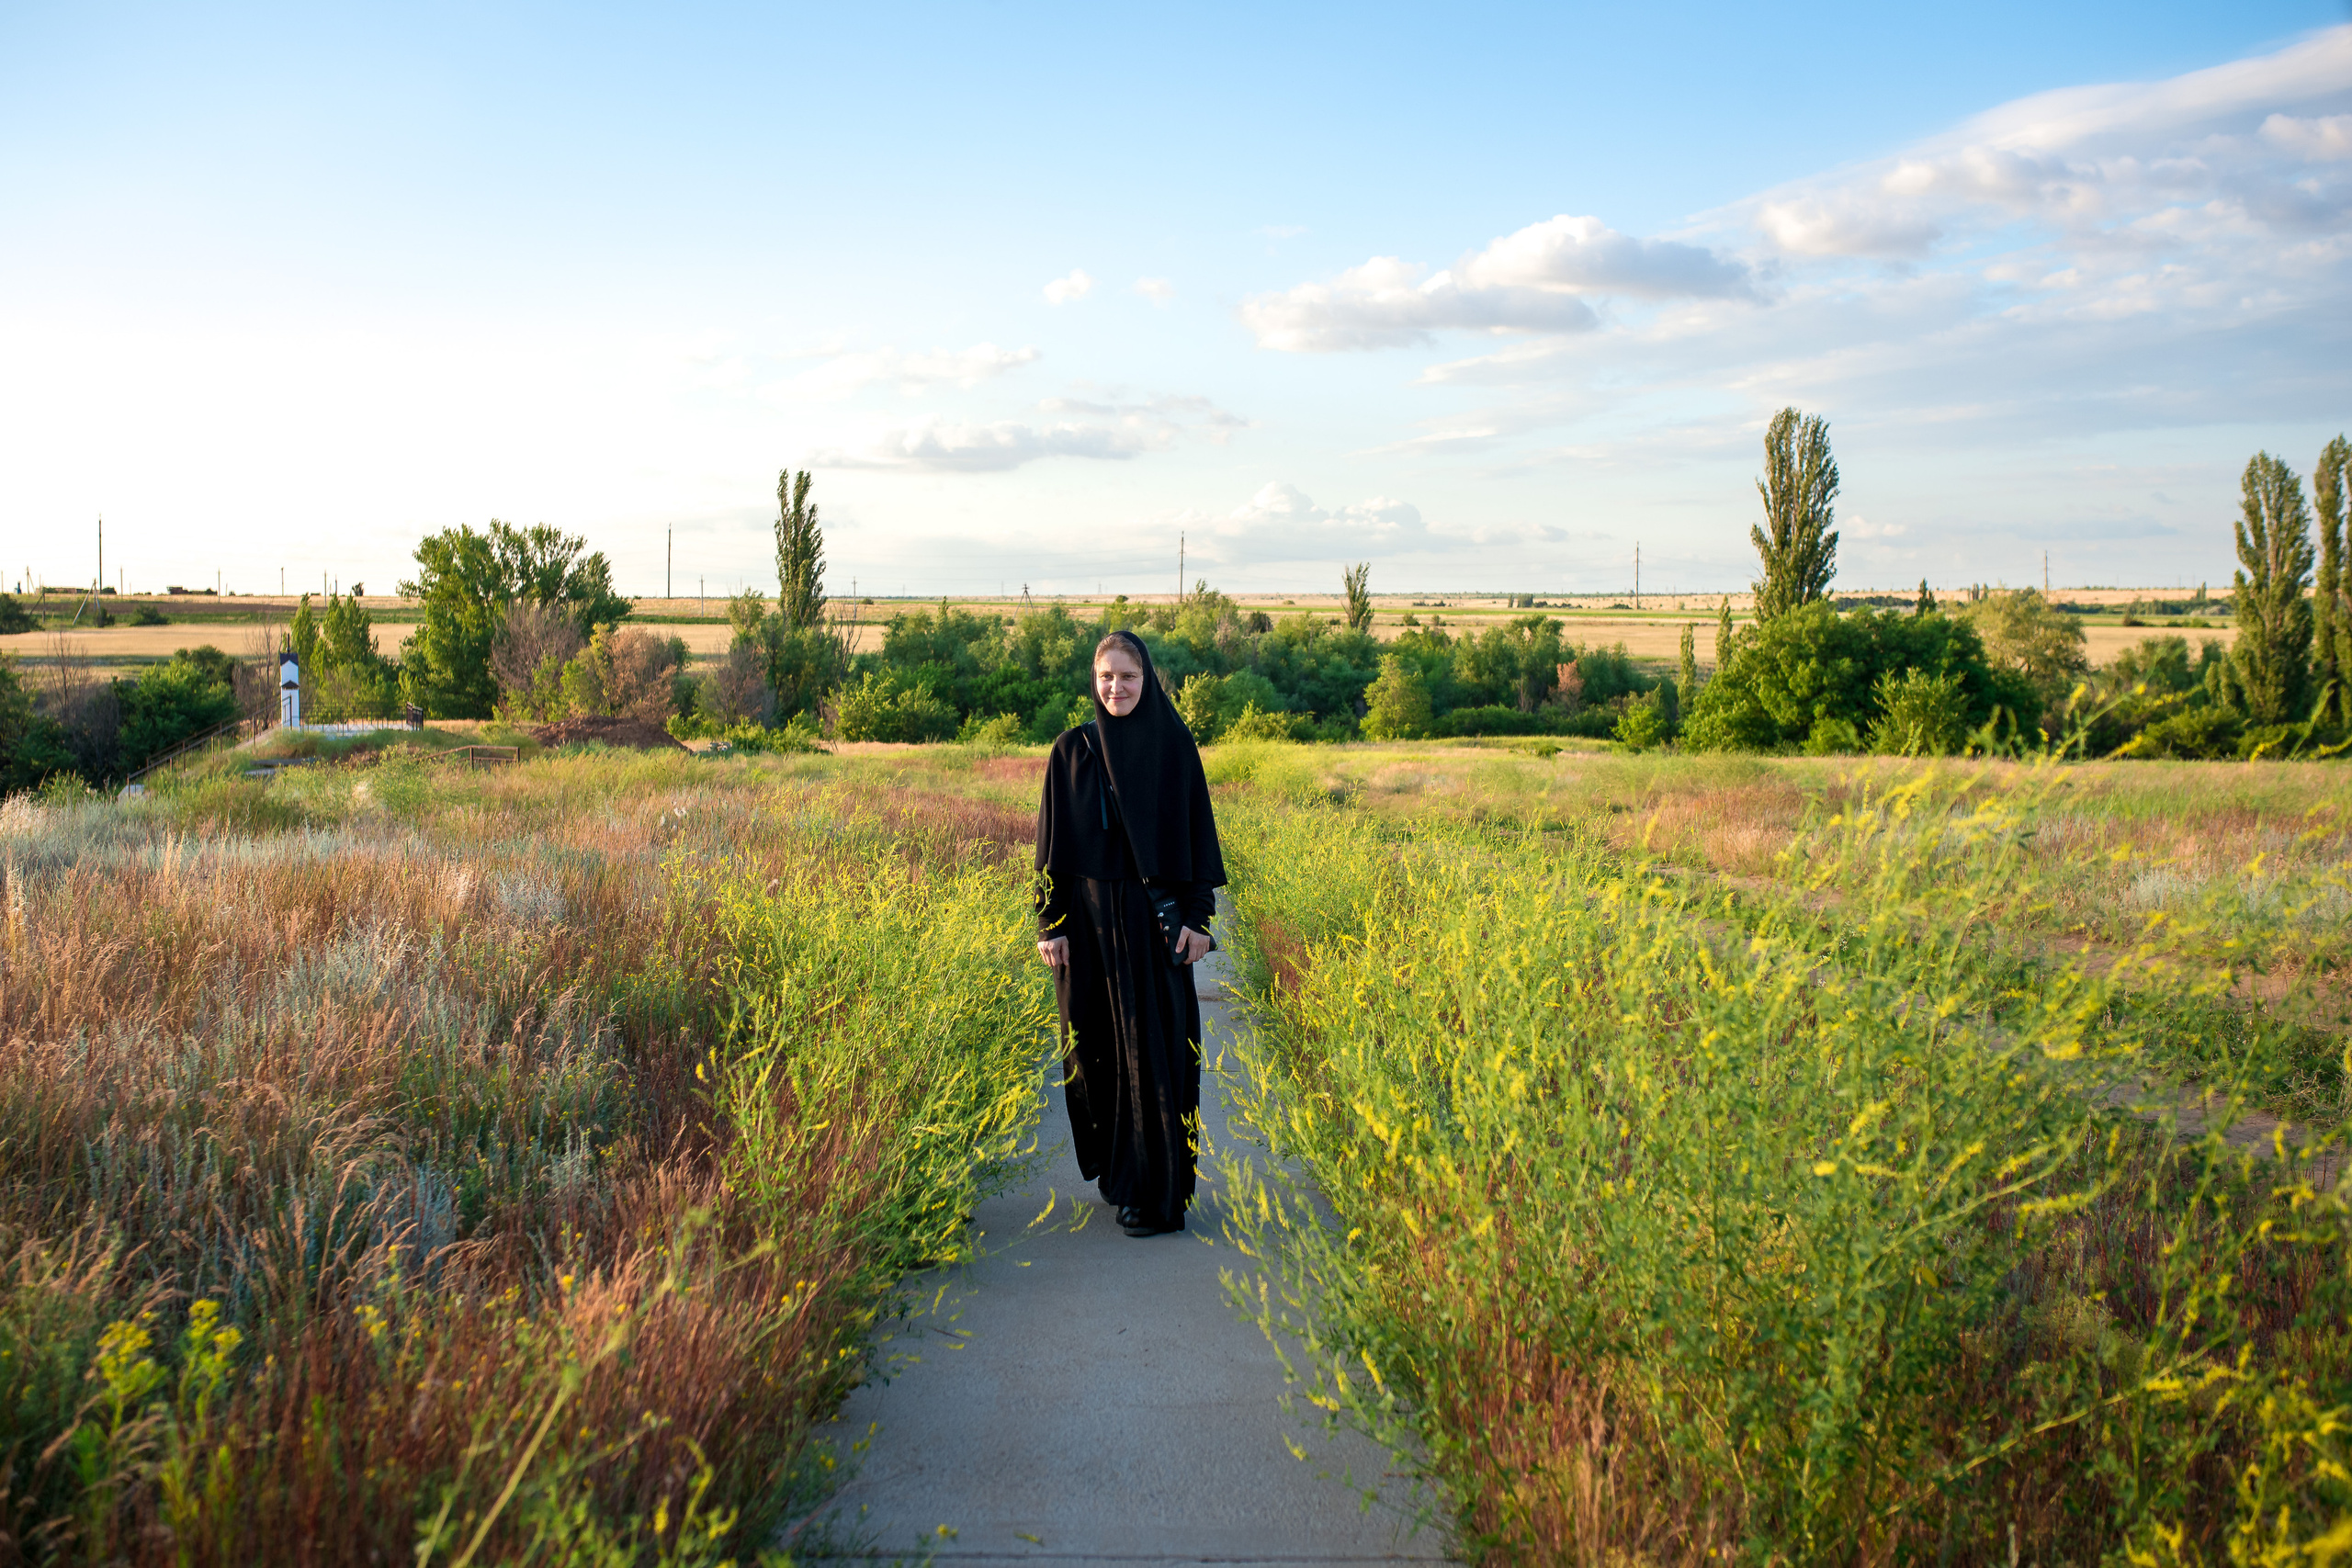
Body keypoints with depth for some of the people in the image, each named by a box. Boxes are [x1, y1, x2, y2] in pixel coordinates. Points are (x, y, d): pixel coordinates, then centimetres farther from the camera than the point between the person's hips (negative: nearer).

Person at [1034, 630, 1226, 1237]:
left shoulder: (1175, 745, 0)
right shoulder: (1072, 749, 2)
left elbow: (1198, 831, 0)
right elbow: (1054, 840, 3)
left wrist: (1198, 916, -6)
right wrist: (1050, 924, -2)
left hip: (1155, 916, -2)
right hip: (1089, 917, 2)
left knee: (1157, 1049, -3)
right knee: (1097, 1046, 8)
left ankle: (1158, 1192, 3)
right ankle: (1113, 1166, 27)